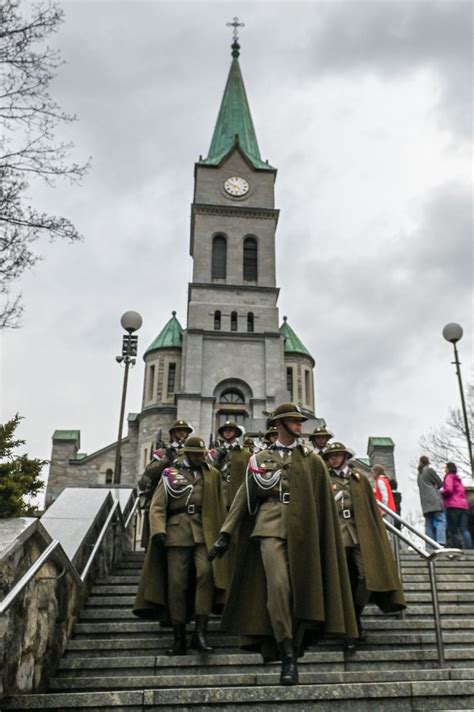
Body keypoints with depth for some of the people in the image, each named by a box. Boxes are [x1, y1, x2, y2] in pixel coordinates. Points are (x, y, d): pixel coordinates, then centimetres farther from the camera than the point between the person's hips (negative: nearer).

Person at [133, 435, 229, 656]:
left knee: (206, 573, -19)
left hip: (204, 533, 1)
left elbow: (219, 507, 18)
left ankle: (200, 632, -13)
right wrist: (158, 530, -12)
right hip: (176, 532, -1)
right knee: (176, 583, -1)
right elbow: (157, 506, 3)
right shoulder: (170, 474, 10)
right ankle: (179, 638, 11)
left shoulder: (213, 474, 15)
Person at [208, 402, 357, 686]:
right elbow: (243, 497, 9)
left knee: (302, 587, 1)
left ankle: (294, 649, 13)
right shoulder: (261, 458, 12)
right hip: (271, 526, -1)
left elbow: (323, 501, 9)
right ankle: (287, 656, -6)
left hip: (303, 529, 1)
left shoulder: (312, 459, 12)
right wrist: (226, 533, 1)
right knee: (278, 585, -13)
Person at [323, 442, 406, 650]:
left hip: (360, 535, 1)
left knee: (366, 576, -7)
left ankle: (355, 617, 15)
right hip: (336, 536, -1)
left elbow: (372, 509, 12)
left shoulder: (360, 479, 13)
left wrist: (376, 537, 5)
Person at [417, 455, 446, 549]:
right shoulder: (429, 470, 2)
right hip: (434, 500, -6)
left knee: (429, 524, 5)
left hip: (425, 502, 7)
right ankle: (441, 543, -26)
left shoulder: (419, 473, 22)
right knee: (441, 520, -10)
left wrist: (432, 486, 16)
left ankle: (430, 546, -2)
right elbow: (440, 483, 2)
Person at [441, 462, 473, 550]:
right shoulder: (458, 479, 27)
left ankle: (457, 550, -13)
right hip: (464, 506, 7)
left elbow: (448, 490, -13)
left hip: (453, 506, -7)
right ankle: (469, 549, -15)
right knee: (464, 530, -2)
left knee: (453, 531, -5)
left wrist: (441, 492, 5)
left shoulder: (449, 477, 3)